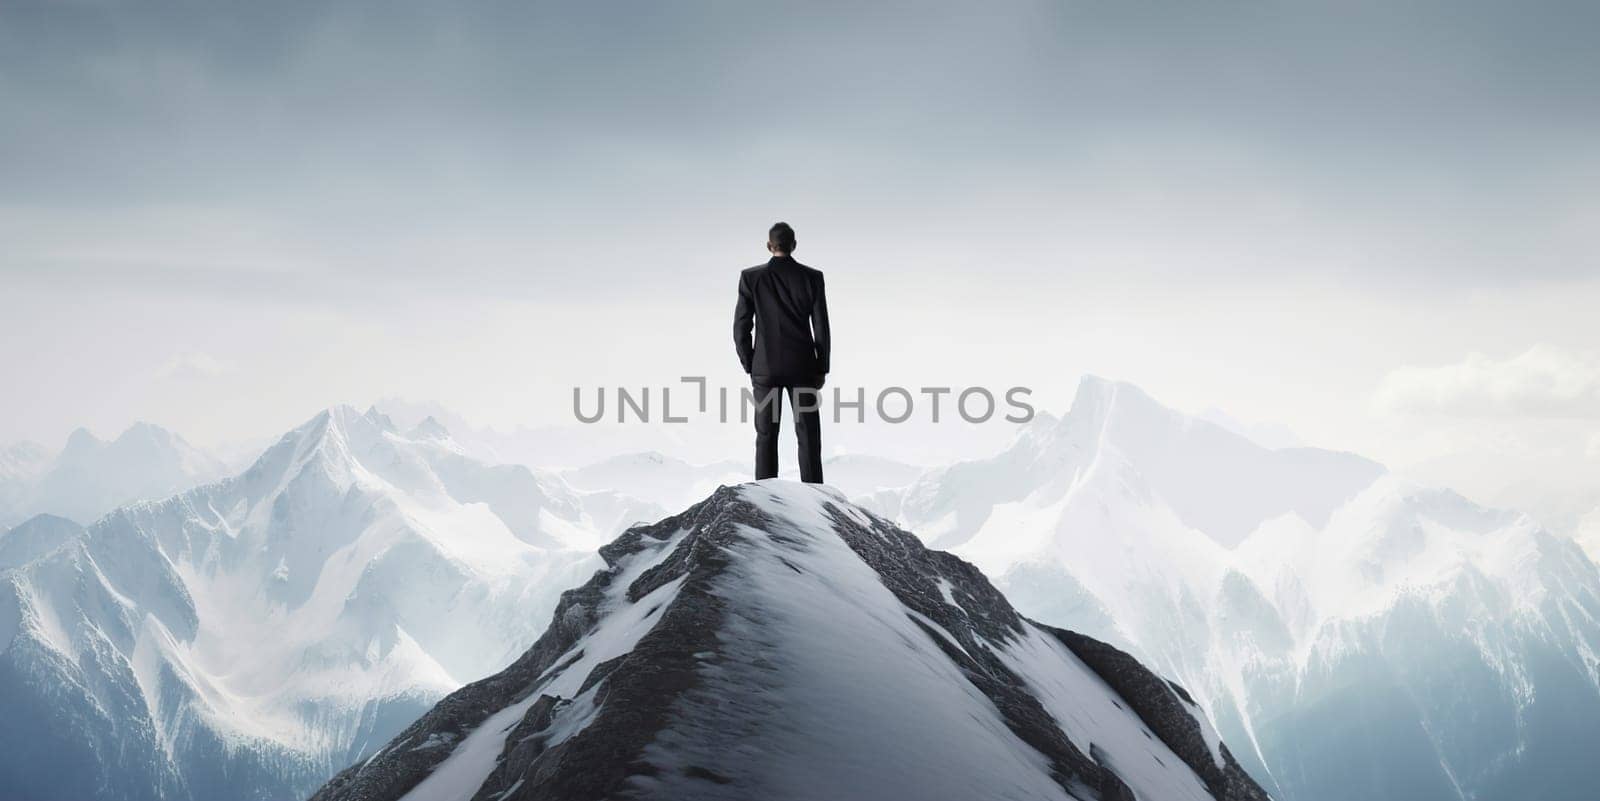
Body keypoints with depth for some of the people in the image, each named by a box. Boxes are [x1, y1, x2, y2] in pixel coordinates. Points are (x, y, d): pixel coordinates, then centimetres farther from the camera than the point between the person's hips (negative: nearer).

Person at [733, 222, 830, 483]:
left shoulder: (751, 277, -3)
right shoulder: (812, 277, -3)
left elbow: (741, 328, -2)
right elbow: (821, 327, -3)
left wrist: (749, 366, 9)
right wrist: (822, 369, 7)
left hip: (765, 368, 0)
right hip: (802, 367, 0)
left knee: (766, 436, 6)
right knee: (808, 437, 3)